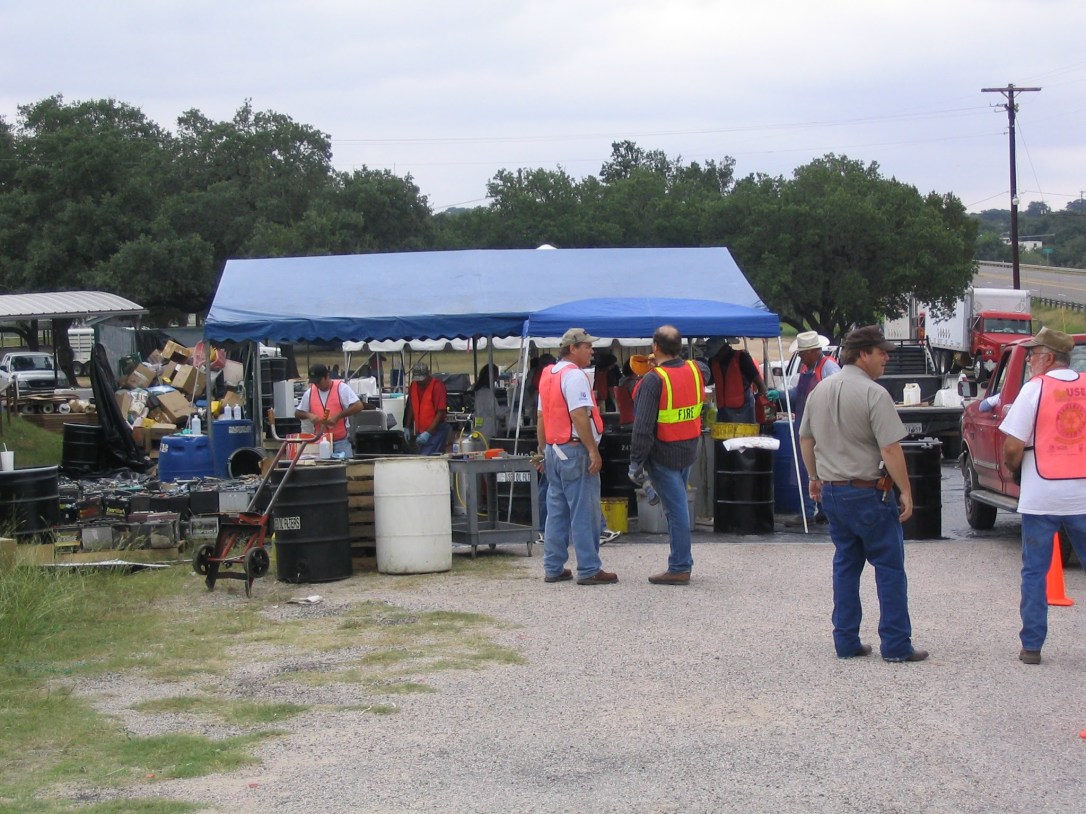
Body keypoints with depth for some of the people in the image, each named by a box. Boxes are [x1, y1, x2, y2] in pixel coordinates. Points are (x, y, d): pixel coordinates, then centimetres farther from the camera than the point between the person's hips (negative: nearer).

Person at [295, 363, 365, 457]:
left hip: (341, 442, -3)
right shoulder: (310, 392, 7)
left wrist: (337, 416, -20)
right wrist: (308, 415, -7)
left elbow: (359, 406, -15)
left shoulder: (341, 388, -6)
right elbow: (297, 413, 16)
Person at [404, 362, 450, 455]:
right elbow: (411, 408, 19)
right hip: (421, 432, 7)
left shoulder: (437, 386, -15)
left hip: (436, 430, -7)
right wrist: (407, 428, 13)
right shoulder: (413, 386, 7)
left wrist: (428, 433, -21)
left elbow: (441, 413, -17)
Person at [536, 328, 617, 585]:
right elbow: (579, 415, -22)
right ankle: (588, 570, -4)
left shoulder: (547, 375, 15)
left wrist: (543, 450, 23)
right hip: (575, 450, -9)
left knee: (556, 512, 12)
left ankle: (553, 568, 15)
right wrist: (593, 450, -22)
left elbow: (541, 417, 19)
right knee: (584, 513, -5)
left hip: (554, 450, 9)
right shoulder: (574, 375, -14)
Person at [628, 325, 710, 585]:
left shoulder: (654, 380, -19)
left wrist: (636, 461, -16)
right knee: (679, 507, 18)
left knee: (675, 509, -4)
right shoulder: (695, 371, 1)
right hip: (689, 449, 7)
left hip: (663, 453, -7)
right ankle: (682, 561, 24)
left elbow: (643, 426, -21)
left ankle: (680, 569, 0)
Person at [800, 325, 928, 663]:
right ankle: (896, 645, 0)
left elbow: (806, 438, 18)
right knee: (890, 567, 1)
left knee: (846, 565, 14)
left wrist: (814, 477, 29)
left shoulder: (820, 390, 8)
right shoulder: (873, 394, -16)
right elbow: (890, 449, -19)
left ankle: (846, 642, 14)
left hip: (831, 492, 7)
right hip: (867, 492, -7)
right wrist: (906, 492, -13)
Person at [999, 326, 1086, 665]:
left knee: (1035, 571, 7)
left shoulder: (1035, 389, -8)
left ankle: (1031, 646, 9)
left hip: (1041, 496, -3)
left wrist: (1012, 466, 10)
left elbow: (1012, 448, -10)